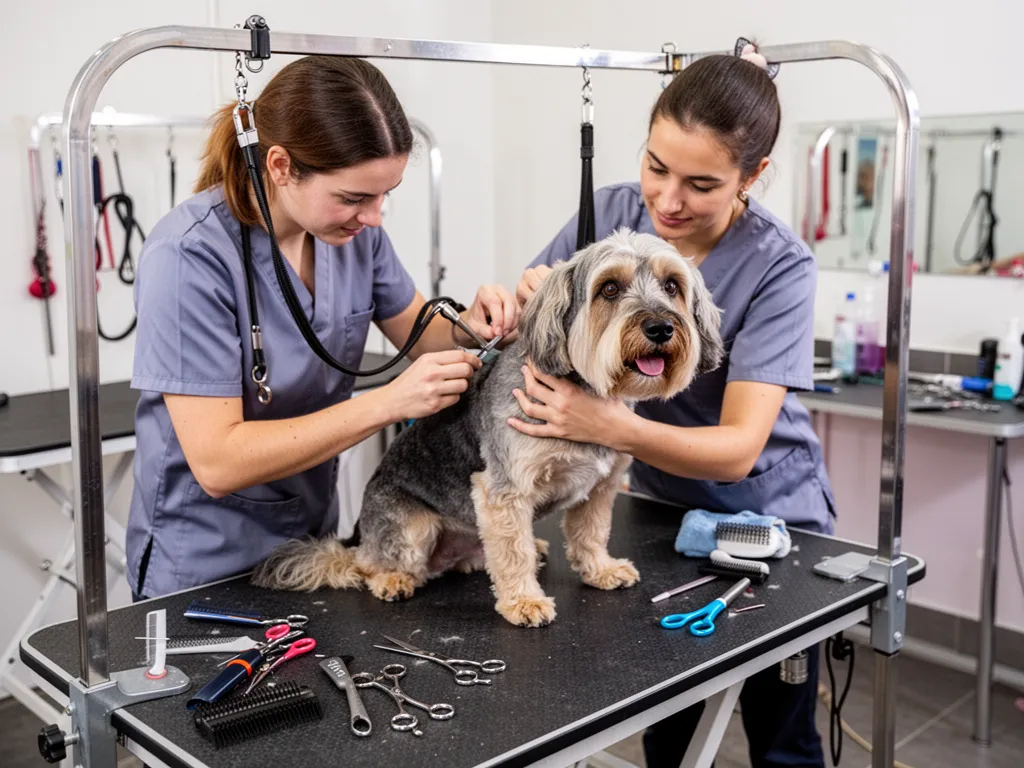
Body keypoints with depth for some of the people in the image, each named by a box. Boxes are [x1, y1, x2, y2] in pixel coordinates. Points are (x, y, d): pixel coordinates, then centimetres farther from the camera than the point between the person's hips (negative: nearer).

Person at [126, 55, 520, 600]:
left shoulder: (351, 225, -9)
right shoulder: (189, 256, -26)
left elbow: (417, 332, 7)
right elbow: (217, 462, -29)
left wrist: (468, 328, -16)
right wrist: (388, 402, -33)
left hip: (316, 536, 6)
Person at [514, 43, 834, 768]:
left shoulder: (779, 266, -25)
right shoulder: (611, 212, -14)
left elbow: (738, 449, -30)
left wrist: (613, 426, -45)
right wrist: (514, 300, -27)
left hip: (768, 516, -3)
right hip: (659, 502, 4)